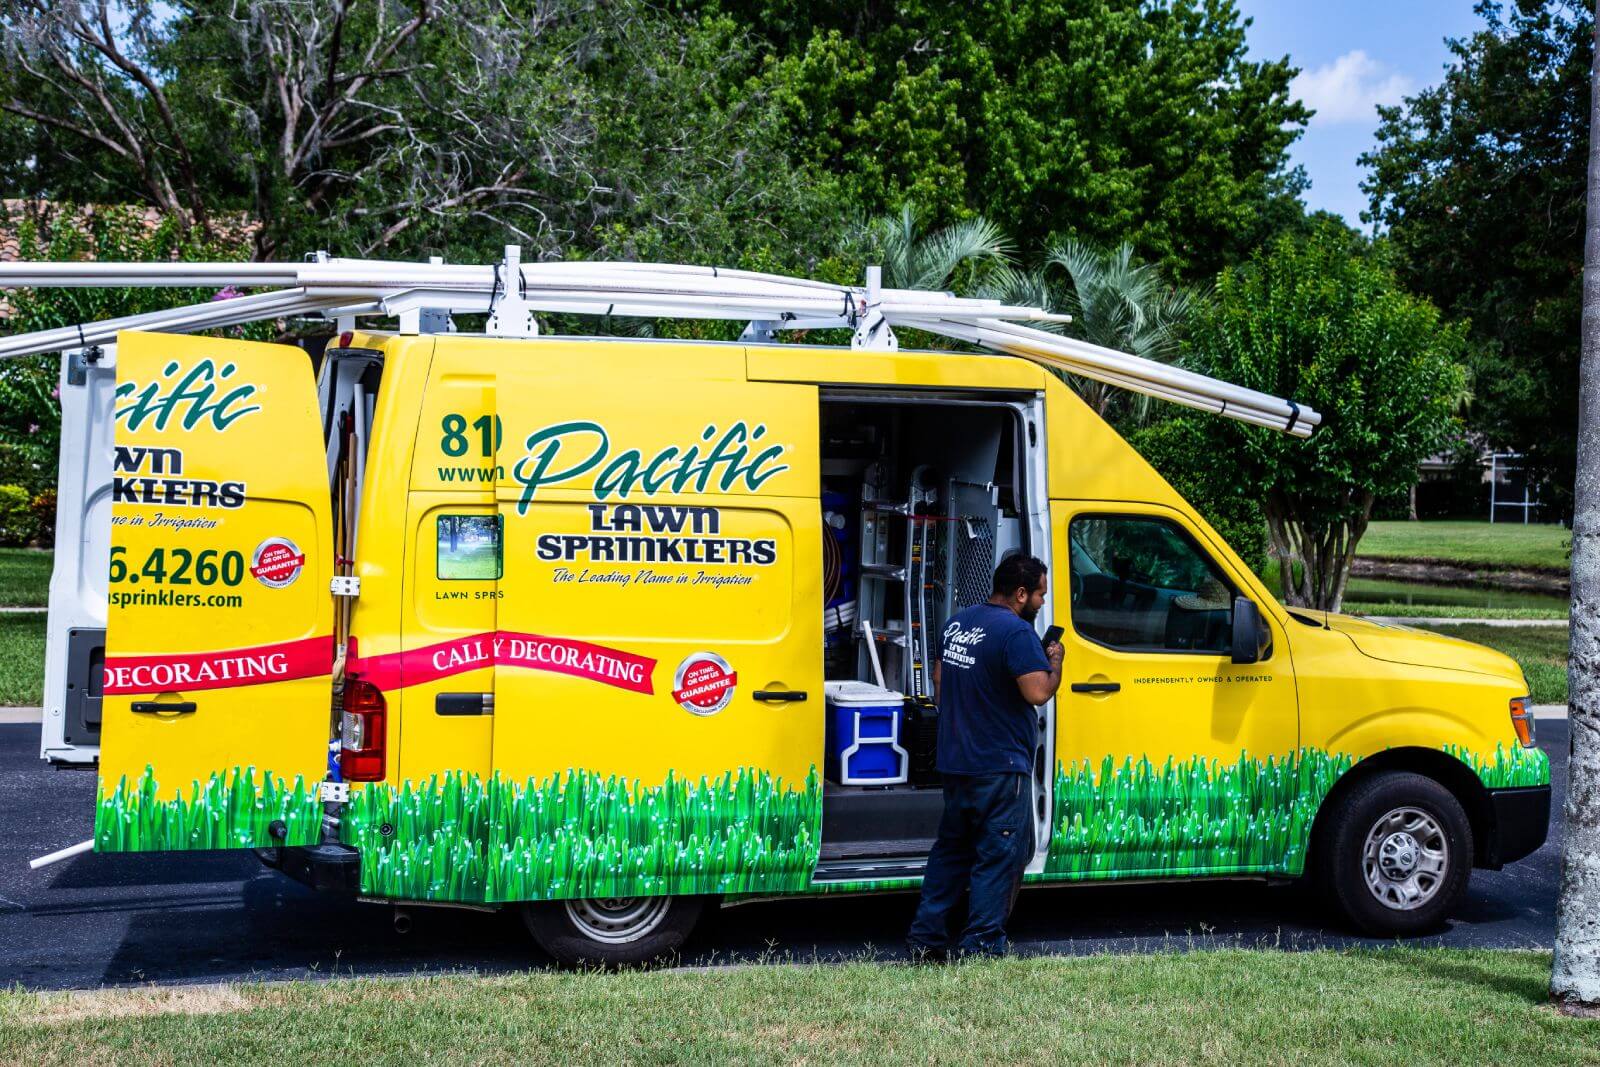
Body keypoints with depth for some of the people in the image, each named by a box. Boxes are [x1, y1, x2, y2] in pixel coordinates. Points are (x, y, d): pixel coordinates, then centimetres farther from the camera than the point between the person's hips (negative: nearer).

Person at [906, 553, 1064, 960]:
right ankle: (981, 945, 3)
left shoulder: (957, 622, 11)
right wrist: (1055, 661, -5)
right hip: (999, 766, -8)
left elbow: (939, 680, 21)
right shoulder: (1017, 632, -17)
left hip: (953, 760, 8)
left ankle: (926, 938, 17)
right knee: (999, 856, 1)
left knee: (951, 850, 16)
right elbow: (1037, 693, -23)